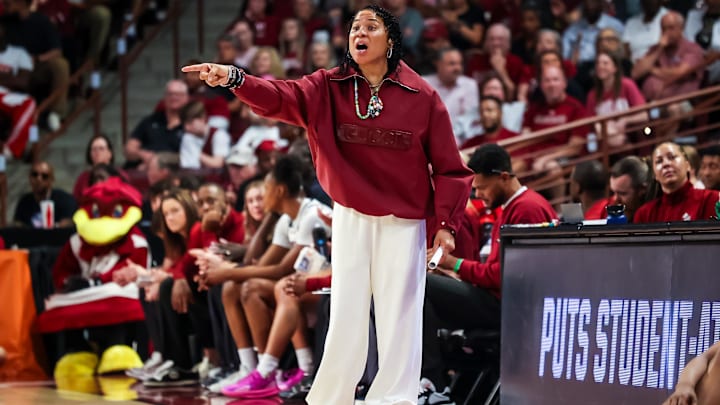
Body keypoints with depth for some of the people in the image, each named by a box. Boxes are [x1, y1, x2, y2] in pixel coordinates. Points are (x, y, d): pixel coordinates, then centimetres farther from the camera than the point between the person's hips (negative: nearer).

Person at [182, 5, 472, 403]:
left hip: (403, 224, -2)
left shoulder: (422, 97, -6)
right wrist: (234, 78, -36)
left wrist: (446, 224, -8)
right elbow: (281, 97, -18)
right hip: (350, 219, 2)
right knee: (345, 316, 6)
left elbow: (448, 167, -2)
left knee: (399, 318, 1)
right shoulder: (328, 87, -1)